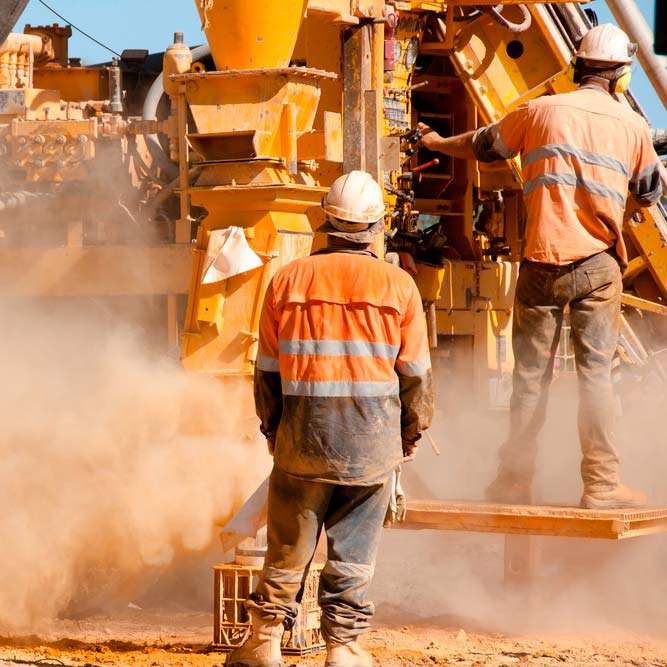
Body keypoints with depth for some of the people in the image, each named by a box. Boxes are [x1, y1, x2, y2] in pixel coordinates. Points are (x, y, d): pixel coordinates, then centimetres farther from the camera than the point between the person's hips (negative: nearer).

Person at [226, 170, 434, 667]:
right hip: (373, 440, -1)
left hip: (303, 437, 1)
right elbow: (415, 373, 1)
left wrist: (272, 428, 18)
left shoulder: (289, 279, 0)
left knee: (289, 546, 11)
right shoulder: (398, 286, -3)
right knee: (355, 548, 7)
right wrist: (413, 433, 14)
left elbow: (268, 369, 6)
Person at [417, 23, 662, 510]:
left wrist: (438, 143, 38)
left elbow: (483, 146, 19)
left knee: (531, 374, 7)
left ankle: (515, 480, 12)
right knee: (596, 372, 0)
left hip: (542, 260, 1)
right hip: (598, 265, -1)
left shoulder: (541, 111, 3)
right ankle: (602, 483, -4)